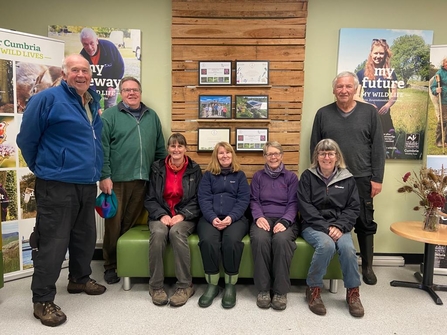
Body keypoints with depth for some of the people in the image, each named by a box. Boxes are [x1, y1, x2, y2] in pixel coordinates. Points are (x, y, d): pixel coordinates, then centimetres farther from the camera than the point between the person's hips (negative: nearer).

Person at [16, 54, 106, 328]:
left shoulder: (94, 101, 12)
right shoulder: (47, 99, -11)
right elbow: (26, 139, -5)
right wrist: (43, 169, 5)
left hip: (88, 184, 8)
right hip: (57, 185, -7)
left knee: (85, 236, 18)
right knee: (53, 243, -2)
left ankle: (80, 279, 38)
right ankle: (43, 300, 13)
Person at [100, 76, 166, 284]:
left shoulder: (152, 116, 14)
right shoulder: (109, 115, 1)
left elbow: (160, 148, 15)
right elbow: (101, 148, -6)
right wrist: (104, 176, -13)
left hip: (143, 180, 3)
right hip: (117, 179, -3)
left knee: (131, 224, 13)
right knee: (114, 224, 5)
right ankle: (110, 266, 20)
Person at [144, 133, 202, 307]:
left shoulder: (194, 169, 5)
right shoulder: (157, 168, 7)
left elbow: (198, 200, 1)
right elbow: (150, 199, 6)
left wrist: (182, 215, -13)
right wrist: (162, 215, -11)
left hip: (185, 216, -1)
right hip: (161, 215, 1)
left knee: (176, 232, -34)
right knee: (158, 232, -33)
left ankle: (185, 286, -23)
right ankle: (156, 286, -19)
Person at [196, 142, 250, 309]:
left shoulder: (240, 175, 16)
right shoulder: (208, 174, 16)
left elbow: (243, 200, 4)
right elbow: (203, 198, 4)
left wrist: (231, 217, -14)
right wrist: (212, 218, -15)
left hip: (235, 218, 0)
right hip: (210, 217, 1)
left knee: (232, 240, -33)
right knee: (208, 240, -31)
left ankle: (231, 285, -16)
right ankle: (212, 285, -14)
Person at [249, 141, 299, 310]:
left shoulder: (291, 176, 13)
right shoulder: (258, 176, 17)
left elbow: (293, 203, 4)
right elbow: (254, 200, 9)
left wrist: (284, 221, -16)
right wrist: (259, 217, -13)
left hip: (285, 219, 0)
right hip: (264, 218, 1)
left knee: (282, 239, -36)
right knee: (260, 238, -35)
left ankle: (281, 290, -23)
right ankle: (263, 289, -21)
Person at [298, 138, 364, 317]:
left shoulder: (347, 178, 7)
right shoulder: (308, 176, 1)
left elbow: (353, 208, 4)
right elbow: (305, 207, -6)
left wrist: (339, 226, -13)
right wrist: (325, 227, -16)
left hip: (339, 226, 2)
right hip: (314, 226, -2)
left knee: (347, 248, -28)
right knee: (326, 245, -32)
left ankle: (353, 292, -5)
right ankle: (313, 289, -12)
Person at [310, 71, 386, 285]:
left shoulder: (369, 112, 3)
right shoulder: (323, 114, 4)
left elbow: (378, 147, 1)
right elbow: (314, 148, 5)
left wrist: (377, 178, -4)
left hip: (362, 179, 0)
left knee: (365, 223, 9)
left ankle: (367, 266, 26)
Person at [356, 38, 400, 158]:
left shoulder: (390, 73, 7)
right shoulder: (362, 72, 3)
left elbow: (394, 95, 6)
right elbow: (356, 95, 1)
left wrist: (388, 105, -14)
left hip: (384, 113, 1)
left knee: (389, 142, 0)